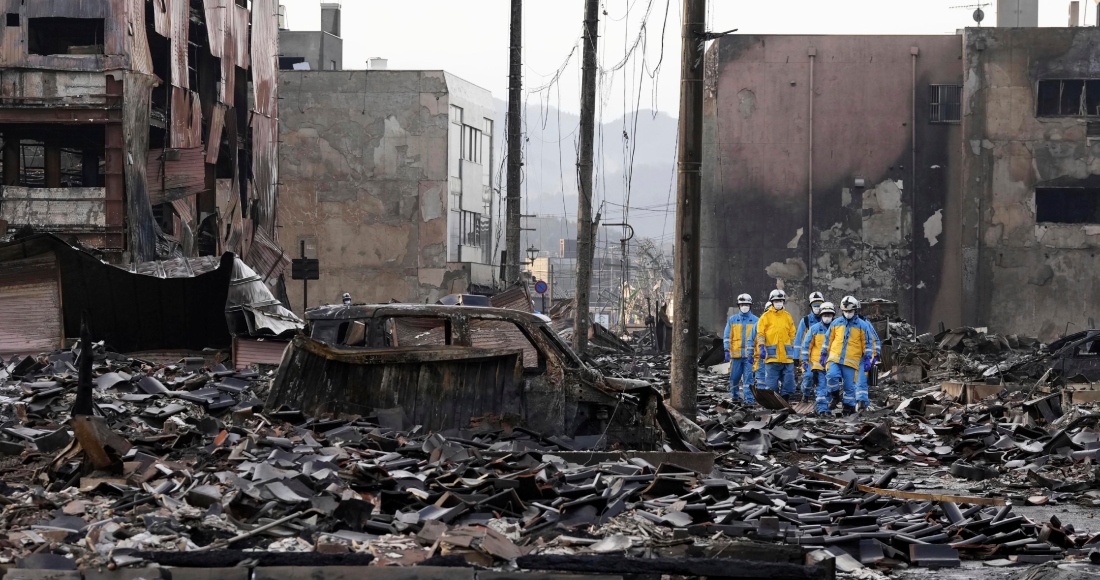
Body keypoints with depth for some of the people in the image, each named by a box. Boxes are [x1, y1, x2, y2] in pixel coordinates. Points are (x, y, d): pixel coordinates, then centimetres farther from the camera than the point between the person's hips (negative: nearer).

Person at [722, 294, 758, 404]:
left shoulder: (755, 320, 6)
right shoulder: (732, 320, 9)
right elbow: (727, 336, 8)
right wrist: (727, 351, -2)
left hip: (749, 355, -1)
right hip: (736, 354, 1)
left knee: (748, 377, -5)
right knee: (734, 377, 6)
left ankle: (749, 399, -4)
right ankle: (734, 396, 26)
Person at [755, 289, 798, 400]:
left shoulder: (788, 316, 13)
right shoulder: (766, 317, 3)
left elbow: (792, 334, 18)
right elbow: (760, 333, -1)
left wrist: (792, 349, 14)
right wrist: (761, 348, -12)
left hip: (786, 355, 3)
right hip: (772, 355, -3)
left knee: (788, 379, 3)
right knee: (771, 382, -2)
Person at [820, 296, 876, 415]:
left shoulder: (862, 325, 2)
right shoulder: (836, 323, 9)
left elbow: (868, 343, 6)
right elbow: (828, 339, 17)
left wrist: (868, 358, 0)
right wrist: (823, 354, 16)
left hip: (851, 361, -2)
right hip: (834, 358, 2)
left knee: (849, 386, 1)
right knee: (832, 376, -22)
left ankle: (849, 406, 15)